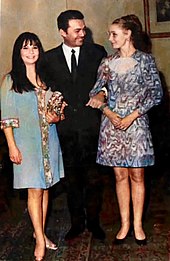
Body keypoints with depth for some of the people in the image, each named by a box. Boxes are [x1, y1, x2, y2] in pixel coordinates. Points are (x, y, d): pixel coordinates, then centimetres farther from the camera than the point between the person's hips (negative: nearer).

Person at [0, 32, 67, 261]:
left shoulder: (45, 77, 9)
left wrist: (57, 113, -1)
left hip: (49, 139, 5)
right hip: (26, 141, -4)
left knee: (45, 187, 11)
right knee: (35, 190, -1)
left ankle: (40, 232, 25)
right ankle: (40, 239, 10)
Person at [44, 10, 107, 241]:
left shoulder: (97, 52, 5)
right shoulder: (50, 58, 9)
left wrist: (103, 94, -10)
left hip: (92, 126, -1)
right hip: (65, 128, 1)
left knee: (93, 177, 6)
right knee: (72, 179, 10)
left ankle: (93, 221, 23)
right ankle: (77, 223, 25)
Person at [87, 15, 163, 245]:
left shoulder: (145, 60, -1)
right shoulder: (108, 62, 7)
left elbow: (156, 93, -5)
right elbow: (95, 92, 7)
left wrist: (132, 116, -12)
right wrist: (108, 112, -10)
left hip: (136, 124, -2)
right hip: (111, 124, 3)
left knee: (137, 175, 5)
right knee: (120, 175, 8)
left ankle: (137, 224, 18)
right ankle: (124, 224, 19)